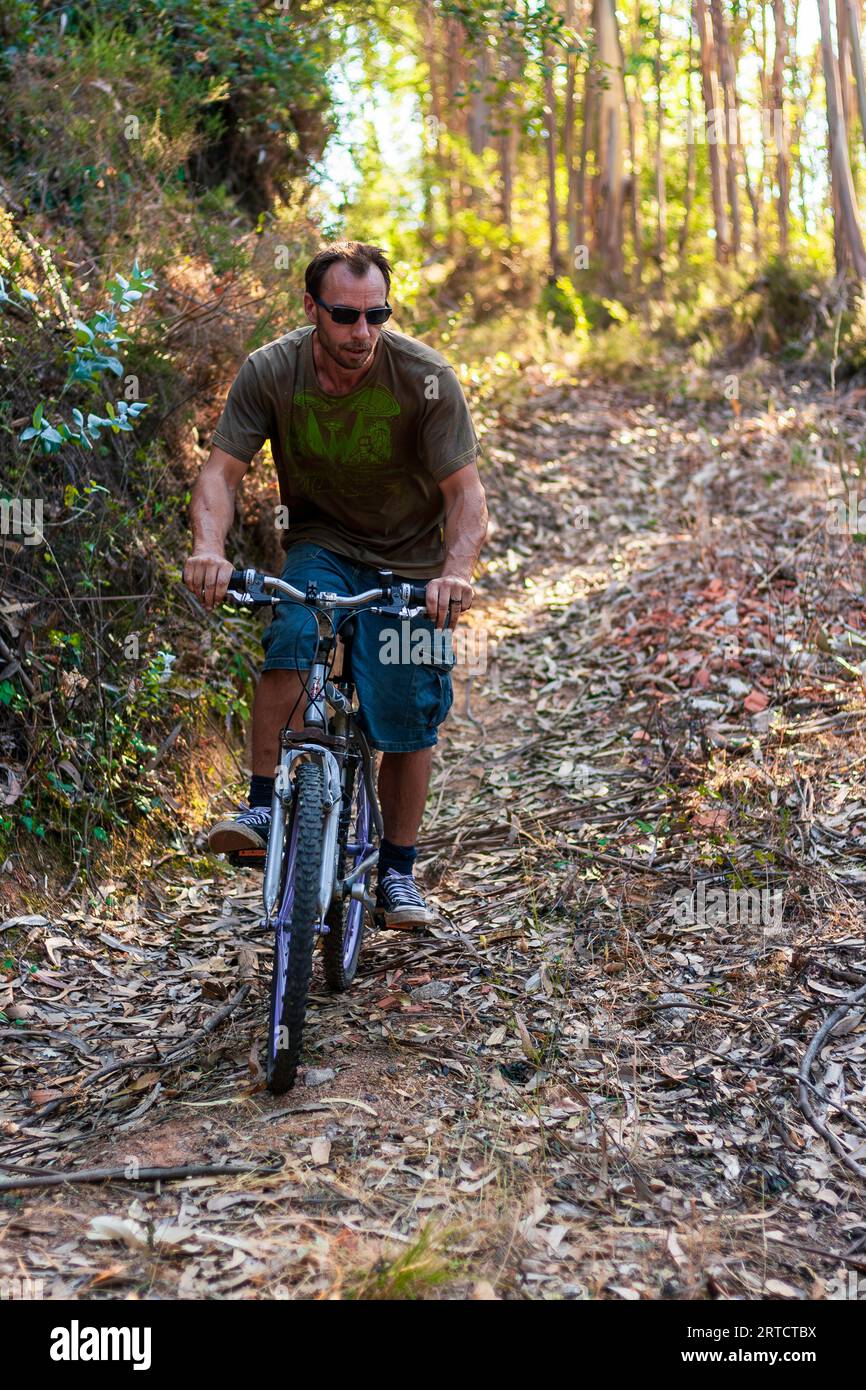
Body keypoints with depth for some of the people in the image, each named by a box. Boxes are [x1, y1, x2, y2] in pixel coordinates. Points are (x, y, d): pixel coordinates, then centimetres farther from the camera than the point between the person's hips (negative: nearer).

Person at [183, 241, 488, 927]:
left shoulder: (425, 377, -19)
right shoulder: (271, 371, -15)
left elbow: (466, 491, -20)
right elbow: (221, 470, -16)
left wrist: (455, 570, -39)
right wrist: (210, 547, -37)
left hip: (407, 561, 0)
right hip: (320, 545, 1)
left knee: (408, 716, -3)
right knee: (292, 636, -31)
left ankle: (398, 871, 15)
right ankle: (265, 806, -20)